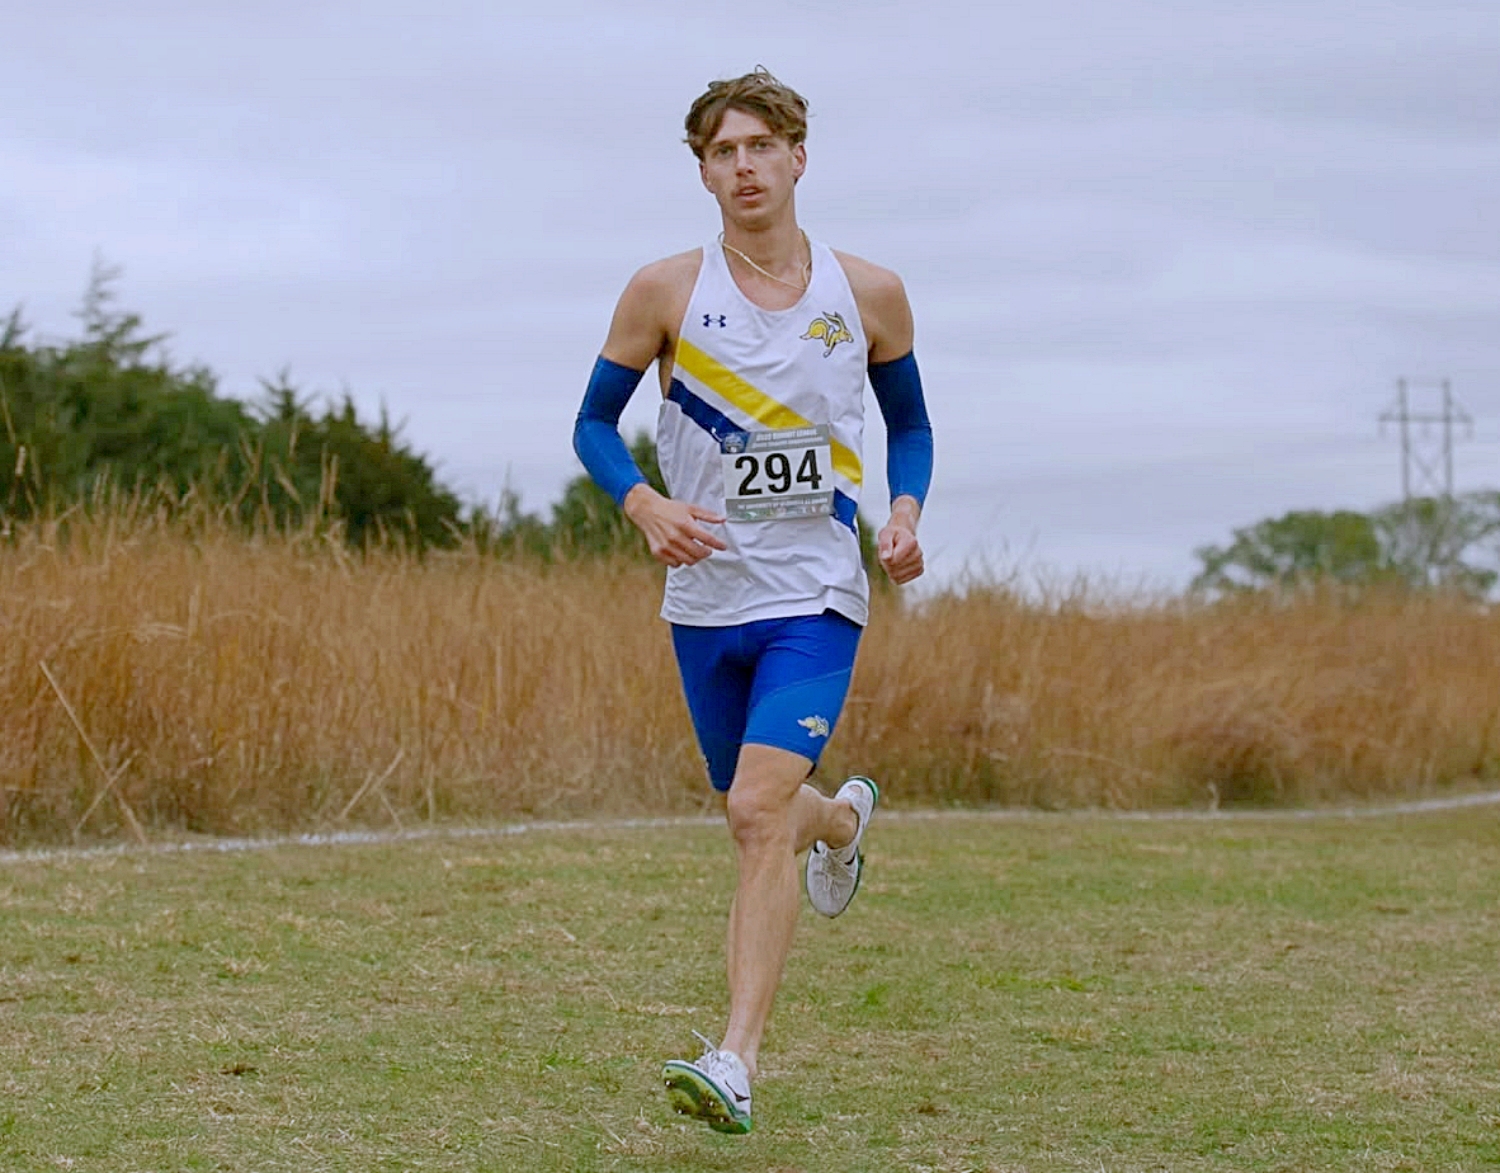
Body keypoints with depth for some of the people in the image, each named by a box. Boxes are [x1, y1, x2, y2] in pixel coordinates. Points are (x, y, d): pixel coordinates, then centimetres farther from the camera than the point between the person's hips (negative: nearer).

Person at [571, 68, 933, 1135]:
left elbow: (910, 423, 15)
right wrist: (646, 506, -14)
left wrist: (906, 513, -5)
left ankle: (737, 1064, -20)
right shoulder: (666, 292, -2)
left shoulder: (867, 295, 0)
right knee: (755, 812, 17)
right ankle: (845, 818, 55)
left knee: (760, 811, -19)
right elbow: (595, 421, 6)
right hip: (707, 597, 3)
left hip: (816, 600, -2)